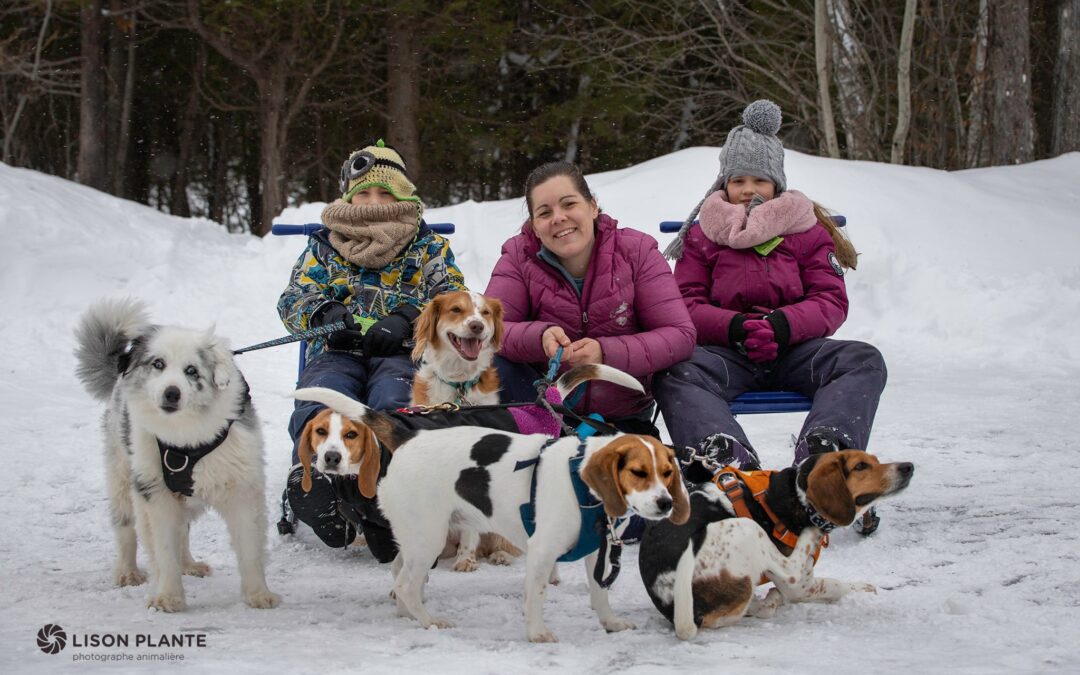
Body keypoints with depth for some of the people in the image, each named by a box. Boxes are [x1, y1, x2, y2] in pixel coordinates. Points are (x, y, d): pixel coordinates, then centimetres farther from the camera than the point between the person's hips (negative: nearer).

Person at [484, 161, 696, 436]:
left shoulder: (637, 251, -7)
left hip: (624, 418, -2)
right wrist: (540, 337, -36)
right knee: (493, 368, -26)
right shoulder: (519, 256, -5)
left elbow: (680, 335, -14)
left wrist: (606, 352, -29)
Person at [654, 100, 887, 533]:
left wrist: (781, 324, -19)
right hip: (726, 350, -1)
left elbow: (831, 302, 3)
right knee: (675, 374, -34)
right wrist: (736, 326, -17)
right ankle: (735, 467, -59)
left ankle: (818, 461, -50)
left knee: (864, 361, -28)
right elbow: (686, 305, 4)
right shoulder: (703, 235, 12)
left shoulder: (806, 230, 12)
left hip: (793, 349, 1)